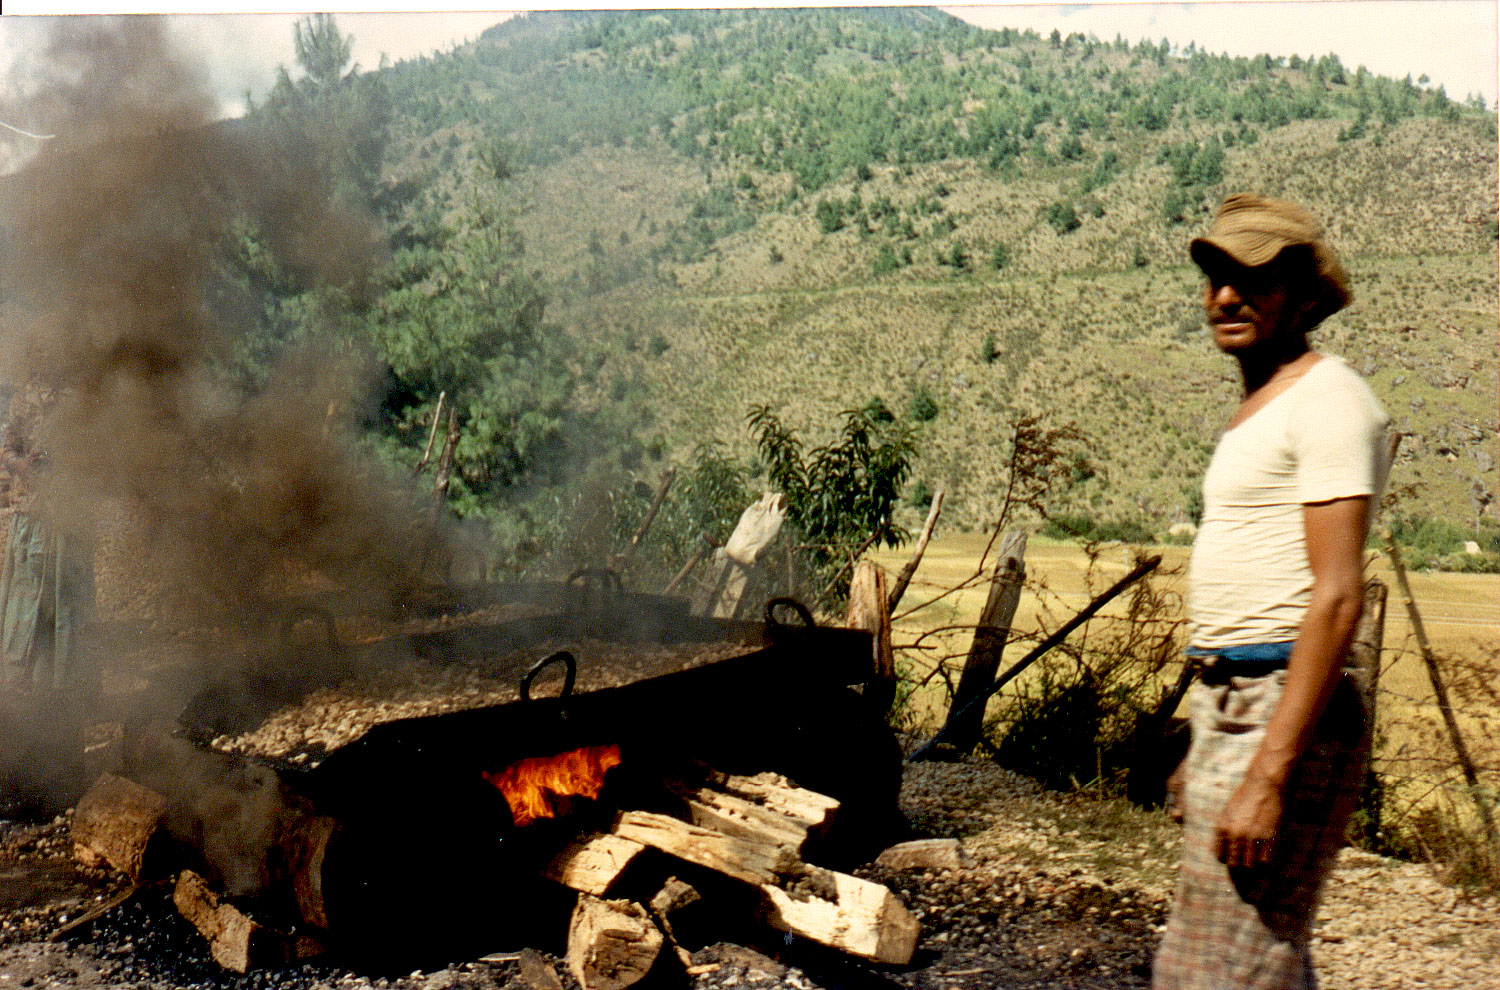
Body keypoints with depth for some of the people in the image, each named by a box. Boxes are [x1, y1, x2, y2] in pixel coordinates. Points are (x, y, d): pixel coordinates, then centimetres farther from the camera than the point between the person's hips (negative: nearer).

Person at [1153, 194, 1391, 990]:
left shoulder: (1327, 400, -11)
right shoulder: (1259, 410, 19)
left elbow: (1336, 596, -20)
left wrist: (1268, 773, -25)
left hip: (1284, 713, -10)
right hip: (1231, 704, 10)